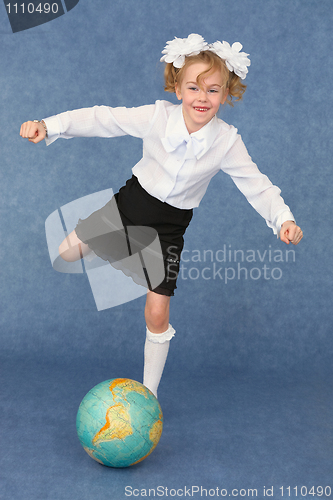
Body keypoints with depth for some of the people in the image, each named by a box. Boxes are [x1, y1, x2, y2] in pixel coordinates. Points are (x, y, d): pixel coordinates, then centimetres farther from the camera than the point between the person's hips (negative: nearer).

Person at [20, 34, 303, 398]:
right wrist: (49, 125, -28)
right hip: (132, 200, 2)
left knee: (157, 315, -2)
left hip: (169, 226, -1)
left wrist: (283, 218, -30)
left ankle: (149, 393, 20)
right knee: (66, 253, 8)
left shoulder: (227, 142, -17)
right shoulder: (157, 116, -19)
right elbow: (103, 119, -18)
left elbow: (256, 185, -13)